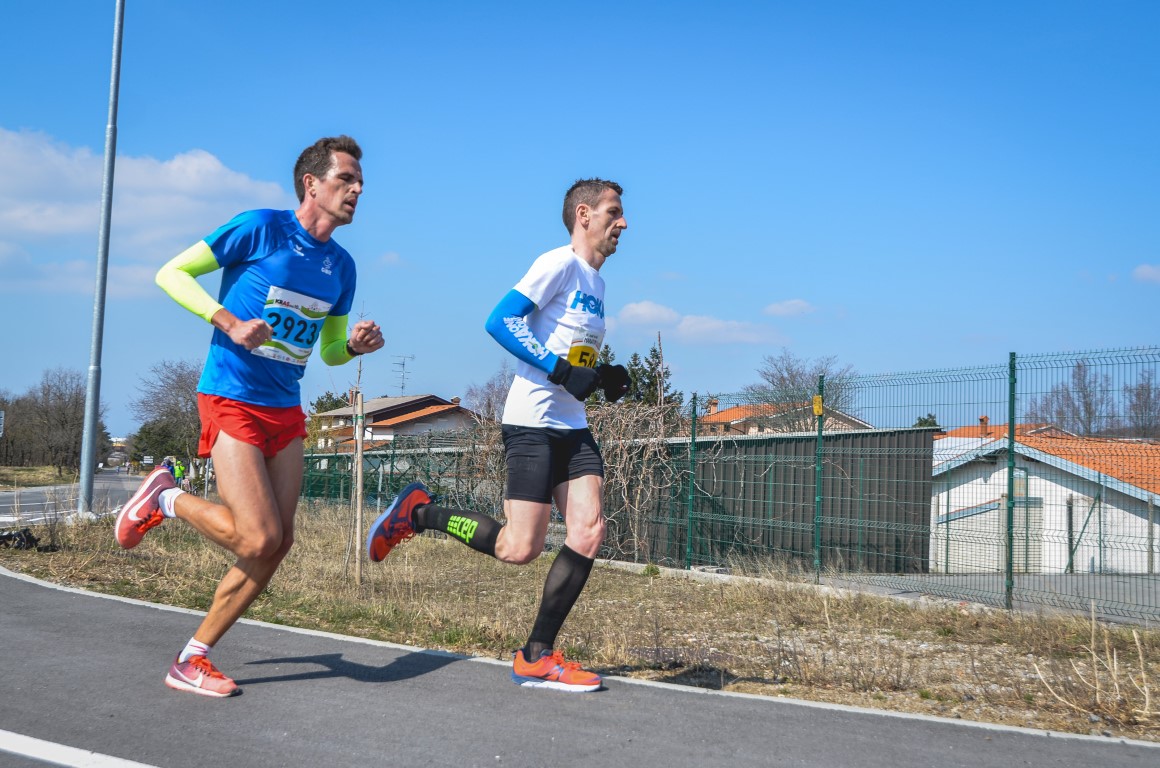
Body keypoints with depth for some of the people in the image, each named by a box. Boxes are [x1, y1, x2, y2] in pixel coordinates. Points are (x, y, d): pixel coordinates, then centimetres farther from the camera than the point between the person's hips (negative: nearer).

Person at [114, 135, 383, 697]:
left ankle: (192, 659, 13)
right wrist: (230, 322, -18)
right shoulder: (260, 228, -8)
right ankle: (166, 499, 12)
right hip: (232, 400, -7)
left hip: (286, 410, 7)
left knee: (278, 544, 1)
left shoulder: (341, 265, 11)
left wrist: (355, 345, -3)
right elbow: (171, 274, -5)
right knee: (258, 540, -16)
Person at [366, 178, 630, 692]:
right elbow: (500, 321, -17)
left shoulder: (595, 283, 20)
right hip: (532, 422, -8)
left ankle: (536, 657, 0)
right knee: (519, 549, -10)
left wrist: (604, 378, 10)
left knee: (589, 533, -7)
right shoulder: (559, 264, -7)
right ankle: (418, 512, 11)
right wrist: (560, 370, -21)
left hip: (573, 427, 8)